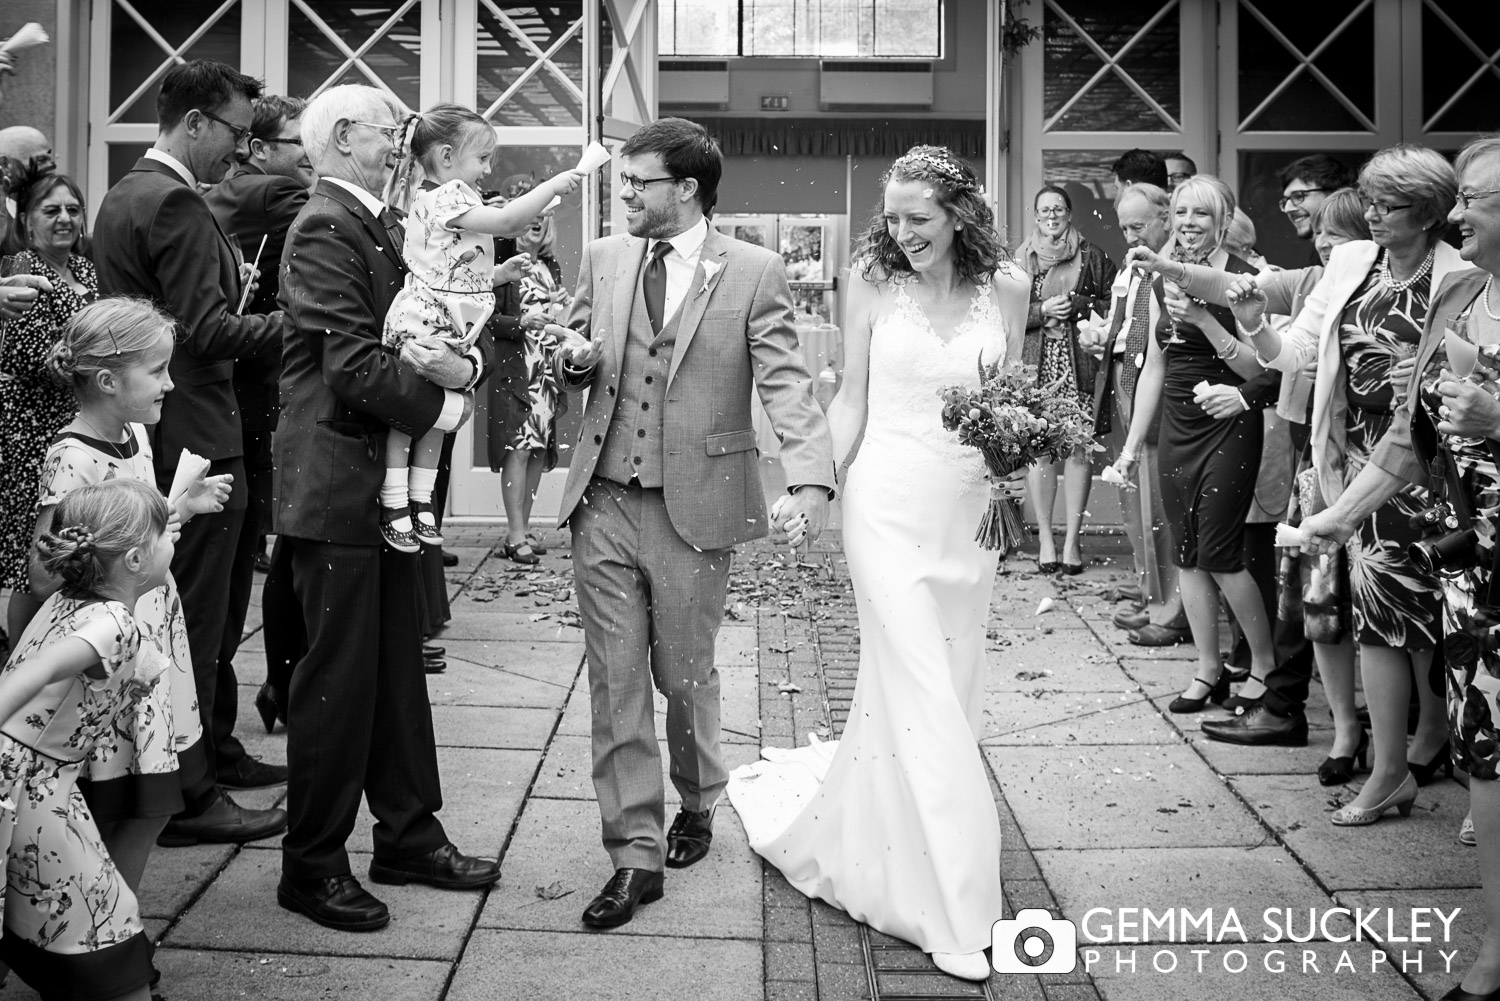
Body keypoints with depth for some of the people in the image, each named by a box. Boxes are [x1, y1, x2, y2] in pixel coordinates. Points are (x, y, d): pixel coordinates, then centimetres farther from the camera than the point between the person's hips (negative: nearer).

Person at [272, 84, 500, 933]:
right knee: (338, 676, -1)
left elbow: (419, 336, 13)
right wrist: (443, 406, -9)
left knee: (398, 668, 15)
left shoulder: (388, 228, 16)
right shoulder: (324, 231, -13)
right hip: (337, 485, -9)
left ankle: (409, 833, 27)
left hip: (390, 480, 9)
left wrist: (463, 363, -9)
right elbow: (356, 366, -21)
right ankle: (313, 865, 12)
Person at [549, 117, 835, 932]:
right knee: (615, 683, 3)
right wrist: (574, 360, -7)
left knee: (684, 676, 11)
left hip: (694, 508, -3)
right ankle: (635, 856, 13)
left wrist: (811, 477, -29)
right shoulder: (603, 259, 8)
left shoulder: (753, 272, -5)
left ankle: (697, 805, 39)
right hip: (603, 505, 3)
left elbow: (786, 383, -12)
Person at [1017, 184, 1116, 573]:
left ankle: (1072, 539, 2)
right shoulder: (1022, 258, 11)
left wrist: (1077, 305, -7)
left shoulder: (1091, 256, 9)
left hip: (1079, 362, 0)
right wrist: (1042, 310, -8)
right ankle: (1045, 538, 4)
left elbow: (1114, 305, 8)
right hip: (1035, 362, 1)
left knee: (1078, 447, -4)